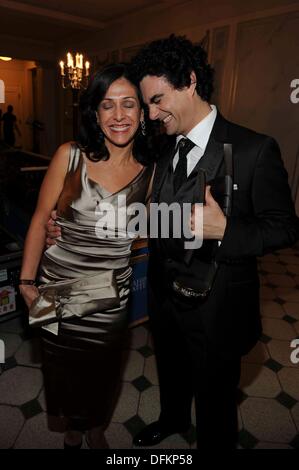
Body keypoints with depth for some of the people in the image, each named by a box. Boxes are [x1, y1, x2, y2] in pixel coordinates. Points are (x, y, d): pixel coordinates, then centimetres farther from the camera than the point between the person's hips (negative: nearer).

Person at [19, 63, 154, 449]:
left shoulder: (148, 171, -6)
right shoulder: (70, 156, -10)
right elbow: (40, 219, -7)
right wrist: (26, 281, -8)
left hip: (110, 292, 1)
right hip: (57, 286, 0)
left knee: (102, 369, 21)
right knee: (64, 366, 21)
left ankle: (95, 429, 54)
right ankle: (73, 427, 55)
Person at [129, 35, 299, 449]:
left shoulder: (254, 150, -19)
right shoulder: (163, 150, 1)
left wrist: (225, 229, -32)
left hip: (215, 307, -6)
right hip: (165, 296, 6)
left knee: (214, 394, 19)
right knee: (171, 372, 31)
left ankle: (214, 443, 50)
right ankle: (173, 419, 62)